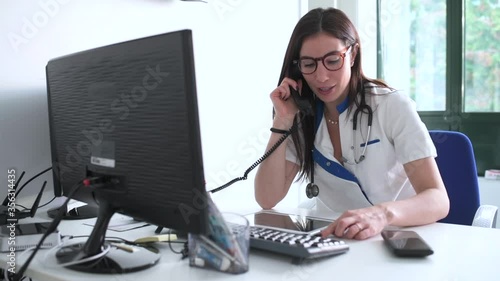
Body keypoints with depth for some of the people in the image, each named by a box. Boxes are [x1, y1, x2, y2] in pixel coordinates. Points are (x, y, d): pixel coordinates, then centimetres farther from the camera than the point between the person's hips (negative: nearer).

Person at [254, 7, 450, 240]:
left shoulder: (394, 107, -10)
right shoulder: (301, 117, 0)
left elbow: (438, 201, -19)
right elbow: (267, 200, -7)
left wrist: (383, 214, -38)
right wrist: (282, 121, -14)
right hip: (332, 239, 2)